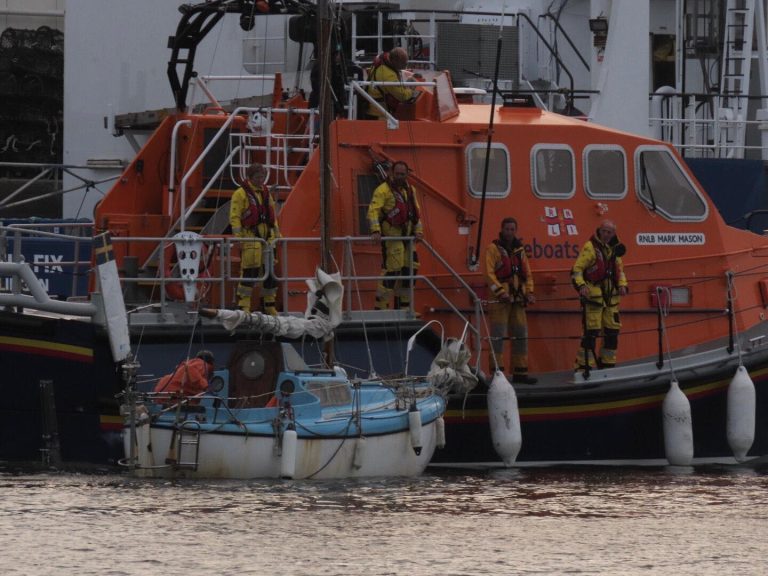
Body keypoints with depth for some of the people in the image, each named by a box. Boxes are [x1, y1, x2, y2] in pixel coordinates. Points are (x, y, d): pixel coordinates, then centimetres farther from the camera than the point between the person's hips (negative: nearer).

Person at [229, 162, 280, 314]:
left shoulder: (266, 193, 17)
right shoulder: (240, 194, -4)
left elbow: (272, 216, 23)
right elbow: (235, 217, -8)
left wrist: (277, 234, 16)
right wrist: (238, 238, -15)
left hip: (267, 237, 7)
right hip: (250, 237, -7)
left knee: (270, 270, 6)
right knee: (250, 271, -11)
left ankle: (269, 305, 15)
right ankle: (243, 305, -6)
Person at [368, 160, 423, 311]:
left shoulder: (410, 190, 16)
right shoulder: (383, 190, -9)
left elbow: (416, 211, 22)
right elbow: (373, 211, -18)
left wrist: (418, 230, 8)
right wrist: (375, 231, -29)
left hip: (406, 236, 8)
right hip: (390, 237, -8)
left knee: (409, 270, 8)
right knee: (391, 271, -13)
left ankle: (404, 307, 18)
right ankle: (380, 308, -8)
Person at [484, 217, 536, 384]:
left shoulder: (519, 250, 18)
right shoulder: (494, 248, -1)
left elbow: (527, 273, 19)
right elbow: (489, 273, -9)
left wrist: (529, 292, 4)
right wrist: (500, 292, -19)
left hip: (518, 299, 6)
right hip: (500, 300, -6)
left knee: (521, 335, 8)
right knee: (498, 335, -10)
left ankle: (520, 372, 15)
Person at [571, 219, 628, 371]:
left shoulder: (614, 249, 14)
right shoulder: (590, 247, -7)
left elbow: (619, 270, 25)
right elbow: (577, 269, -10)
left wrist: (622, 285, 8)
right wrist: (581, 285, -24)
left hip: (610, 296, 7)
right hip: (593, 295, -7)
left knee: (612, 330, 9)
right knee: (591, 332, -11)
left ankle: (607, 364, 20)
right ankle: (583, 365, -9)